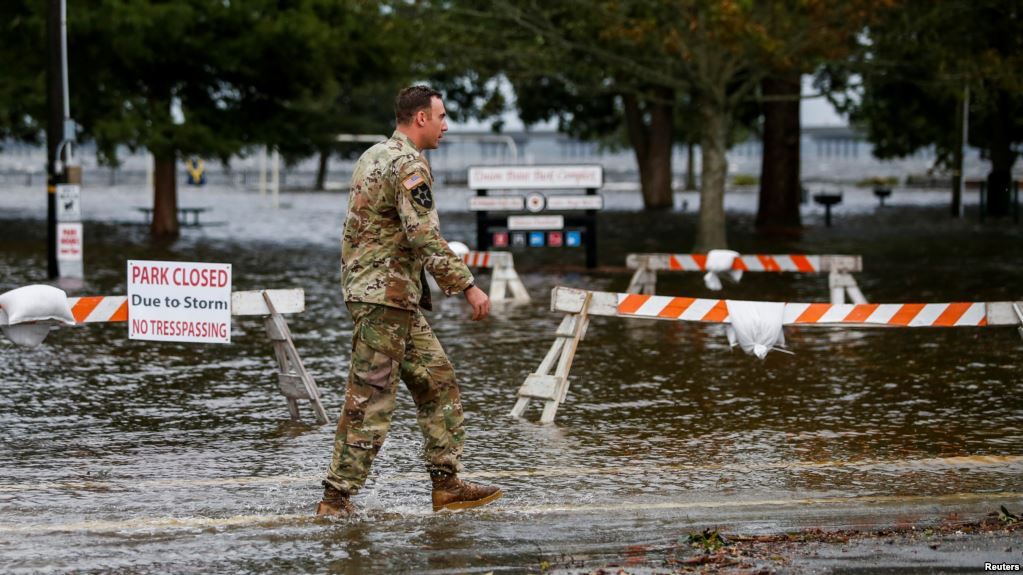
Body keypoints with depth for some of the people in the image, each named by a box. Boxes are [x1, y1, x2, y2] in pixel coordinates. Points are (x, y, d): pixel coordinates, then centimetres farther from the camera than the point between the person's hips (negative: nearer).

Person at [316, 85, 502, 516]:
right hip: (386, 293, -10)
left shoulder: (374, 156, 16)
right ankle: (336, 497, -5)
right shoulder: (408, 165, -15)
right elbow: (426, 238, -23)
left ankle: (447, 483, 13)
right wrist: (467, 286, -20)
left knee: (438, 383, 12)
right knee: (371, 398, -7)